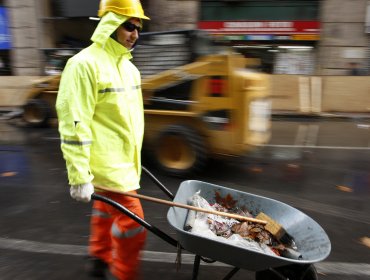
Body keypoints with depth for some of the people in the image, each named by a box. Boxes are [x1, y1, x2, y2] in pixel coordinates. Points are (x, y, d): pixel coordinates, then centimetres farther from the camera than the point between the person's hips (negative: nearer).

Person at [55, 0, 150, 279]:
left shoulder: (128, 65, 10)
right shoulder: (85, 64, -17)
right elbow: (74, 125, -21)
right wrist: (80, 177, -21)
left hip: (124, 160, 9)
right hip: (106, 163, -8)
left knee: (106, 210, 23)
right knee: (132, 224, -3)